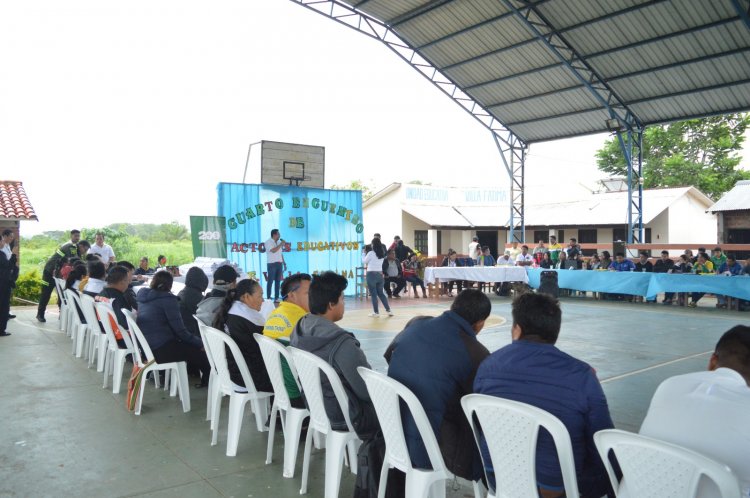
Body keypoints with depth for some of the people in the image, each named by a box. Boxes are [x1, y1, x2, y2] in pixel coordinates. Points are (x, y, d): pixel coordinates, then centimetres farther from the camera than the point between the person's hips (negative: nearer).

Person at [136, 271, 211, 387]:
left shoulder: (142, 295, 9)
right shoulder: (167, 299, -13)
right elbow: (180, 330, -15)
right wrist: (200, 343, -5)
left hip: (145, 347, 9)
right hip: (161, 349, -8)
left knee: (191, 344, 22)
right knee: (201, 352, 4)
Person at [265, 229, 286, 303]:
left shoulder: (279, 242, 15)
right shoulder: (268, 242, -5)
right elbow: (273, 250, -20)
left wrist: (284, 263, 14)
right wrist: (281, 244, -12)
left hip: (279, 264, 6)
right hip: (272, 264, -6)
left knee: (278, 281, 5)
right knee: (270, 281, -5)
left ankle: (276, 298, 9)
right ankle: (268, 298, -2)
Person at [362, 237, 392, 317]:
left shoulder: (371, 253, -13)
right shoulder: (382, 254, 5)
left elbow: (364, 261, 0)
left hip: (371, 274, -6)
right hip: (380, 274, 6)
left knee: (373, 294, 3)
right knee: (381, 293, 15)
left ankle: (376, 312, 6)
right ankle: (388, 310, 13)